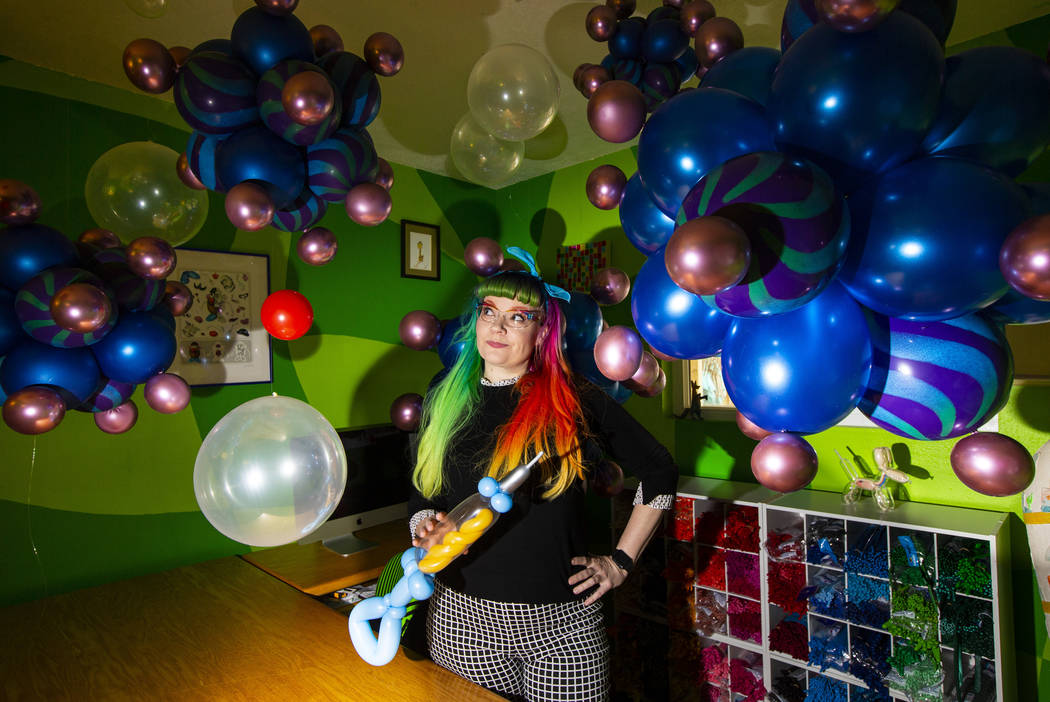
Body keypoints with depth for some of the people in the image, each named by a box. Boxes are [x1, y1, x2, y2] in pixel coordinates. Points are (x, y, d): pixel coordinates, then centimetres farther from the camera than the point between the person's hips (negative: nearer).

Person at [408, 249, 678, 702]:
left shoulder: (576, 401, -7)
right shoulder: (446, 401, 3)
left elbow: (659, 473, 2)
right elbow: (421, 500, 9)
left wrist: (621, 561, 1)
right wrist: (431, 534, -12)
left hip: (560, 623, -2)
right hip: (462, 617, 3)